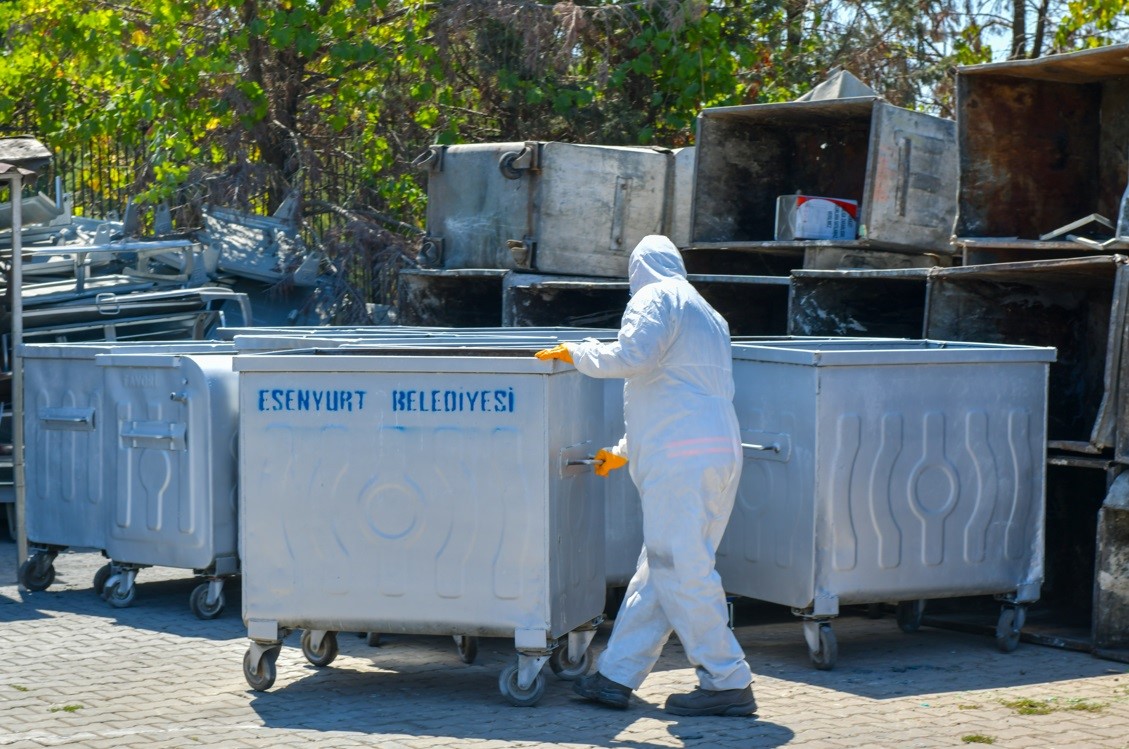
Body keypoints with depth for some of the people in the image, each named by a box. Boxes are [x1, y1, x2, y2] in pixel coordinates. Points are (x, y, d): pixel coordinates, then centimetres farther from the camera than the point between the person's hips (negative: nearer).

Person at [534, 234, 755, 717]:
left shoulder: (656, 298, 0)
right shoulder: (705, 312, 27)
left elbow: (633, 356, -18)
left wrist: (576, 353, -2)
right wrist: (625, 451, 41)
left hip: (682, 457, -9)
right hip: (719, 450, 9)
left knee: (680, 571, -6)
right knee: (659, 568, 11)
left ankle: (728, 683, -5)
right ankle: (616, 677, 15)